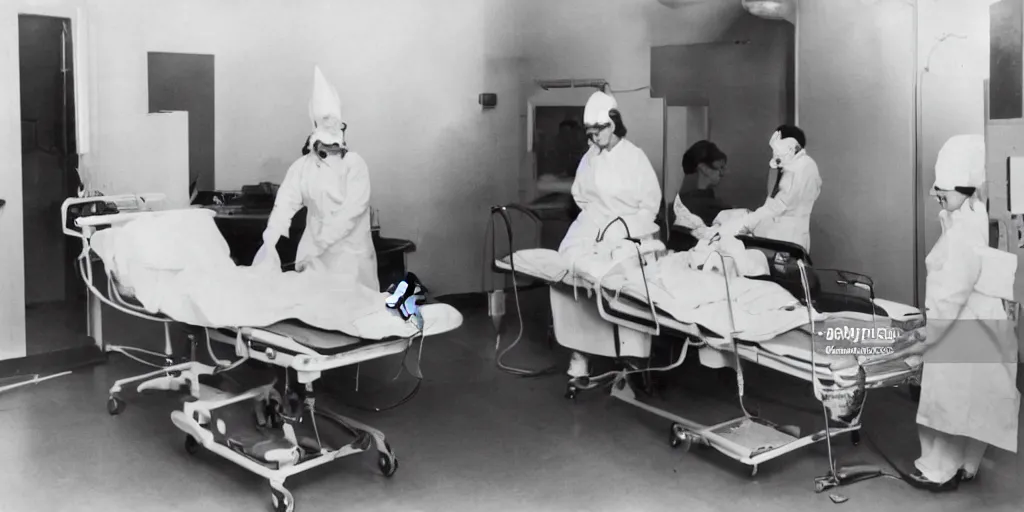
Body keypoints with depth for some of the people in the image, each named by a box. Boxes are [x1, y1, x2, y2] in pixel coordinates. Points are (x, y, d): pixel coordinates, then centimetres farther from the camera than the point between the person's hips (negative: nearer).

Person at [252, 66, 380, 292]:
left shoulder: (355, 164, -4)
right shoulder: (302, 167, 5)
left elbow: (350, 212, -15)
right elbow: (285, 205, -7)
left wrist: (315, 247, -20)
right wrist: (269, 244, -23)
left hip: (351, 255, -2)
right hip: (315, 256, 3)